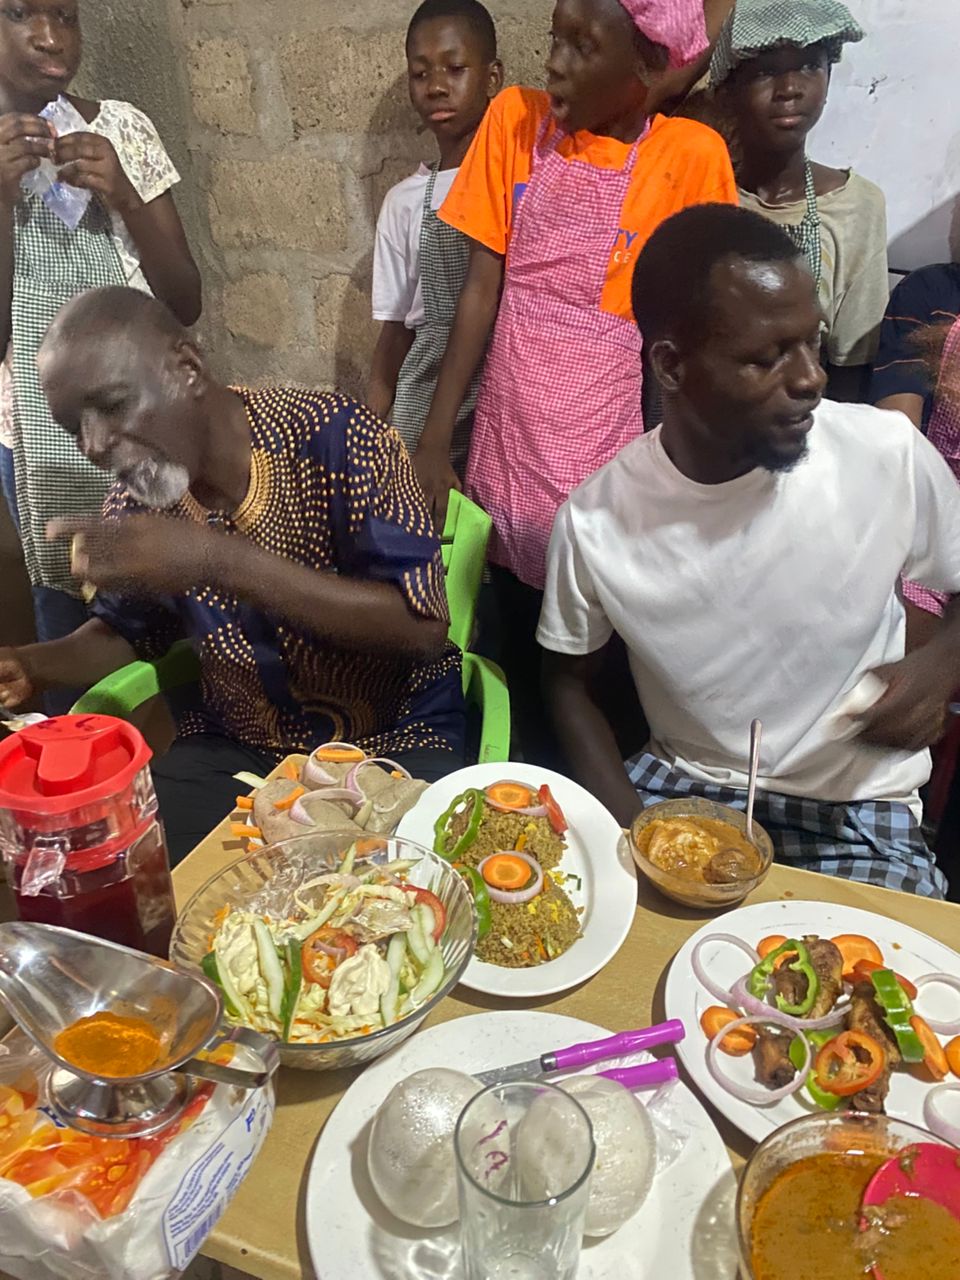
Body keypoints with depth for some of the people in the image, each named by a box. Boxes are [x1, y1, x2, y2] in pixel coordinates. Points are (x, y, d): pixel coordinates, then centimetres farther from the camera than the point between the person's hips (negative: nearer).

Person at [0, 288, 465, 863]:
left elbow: (422, 627, -25)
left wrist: (220, 561, -33)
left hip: (395, 738, -4)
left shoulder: (336, 436, -18)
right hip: (234, 746, 5)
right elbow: (126, 633, 16)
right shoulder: (138, 502, -2)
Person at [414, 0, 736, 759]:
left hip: (605, 463, -3)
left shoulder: (690, 156, -7)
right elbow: (482, 288, 1)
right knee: (521, 653, 14)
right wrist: (435, 437, -2)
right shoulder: (515, 122, 2)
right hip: (507, 449, 3)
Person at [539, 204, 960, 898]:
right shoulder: (596, 517, -14)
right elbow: (569, 680, 1)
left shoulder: (893, 456, -14)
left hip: (855, 814, 0)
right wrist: (630, 825, -11)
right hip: (676, 787, 1)